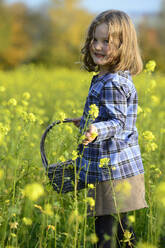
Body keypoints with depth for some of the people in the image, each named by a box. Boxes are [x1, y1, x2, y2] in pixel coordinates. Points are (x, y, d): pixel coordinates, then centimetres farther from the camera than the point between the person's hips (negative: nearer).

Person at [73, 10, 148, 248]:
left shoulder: (112, 84, -19)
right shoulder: (119, 78, 12)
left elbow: (117, 123, -23)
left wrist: (96, 131, -42)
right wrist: (87, 122, 35)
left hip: (112, 171, -10)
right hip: (122, 166, 10)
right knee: (121, 227, 17)